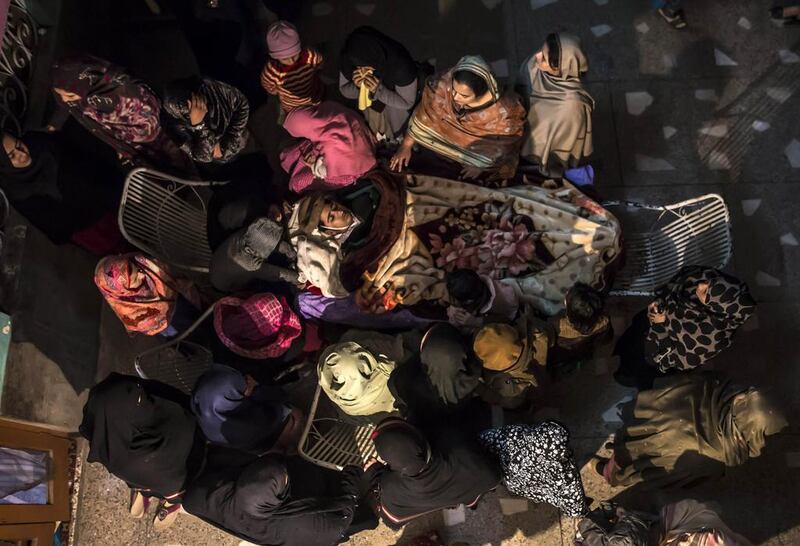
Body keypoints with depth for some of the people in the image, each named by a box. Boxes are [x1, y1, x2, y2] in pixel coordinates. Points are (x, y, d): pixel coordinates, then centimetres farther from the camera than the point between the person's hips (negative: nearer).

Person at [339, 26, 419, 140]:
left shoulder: (401, 63, -43)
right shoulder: (348, 57, -33)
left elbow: (407, 102, -29)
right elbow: (344, 91, -15)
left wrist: (378, 90, -45)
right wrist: (356, 86, -40)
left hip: (396, 107, -3)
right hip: (371, 104, 3)